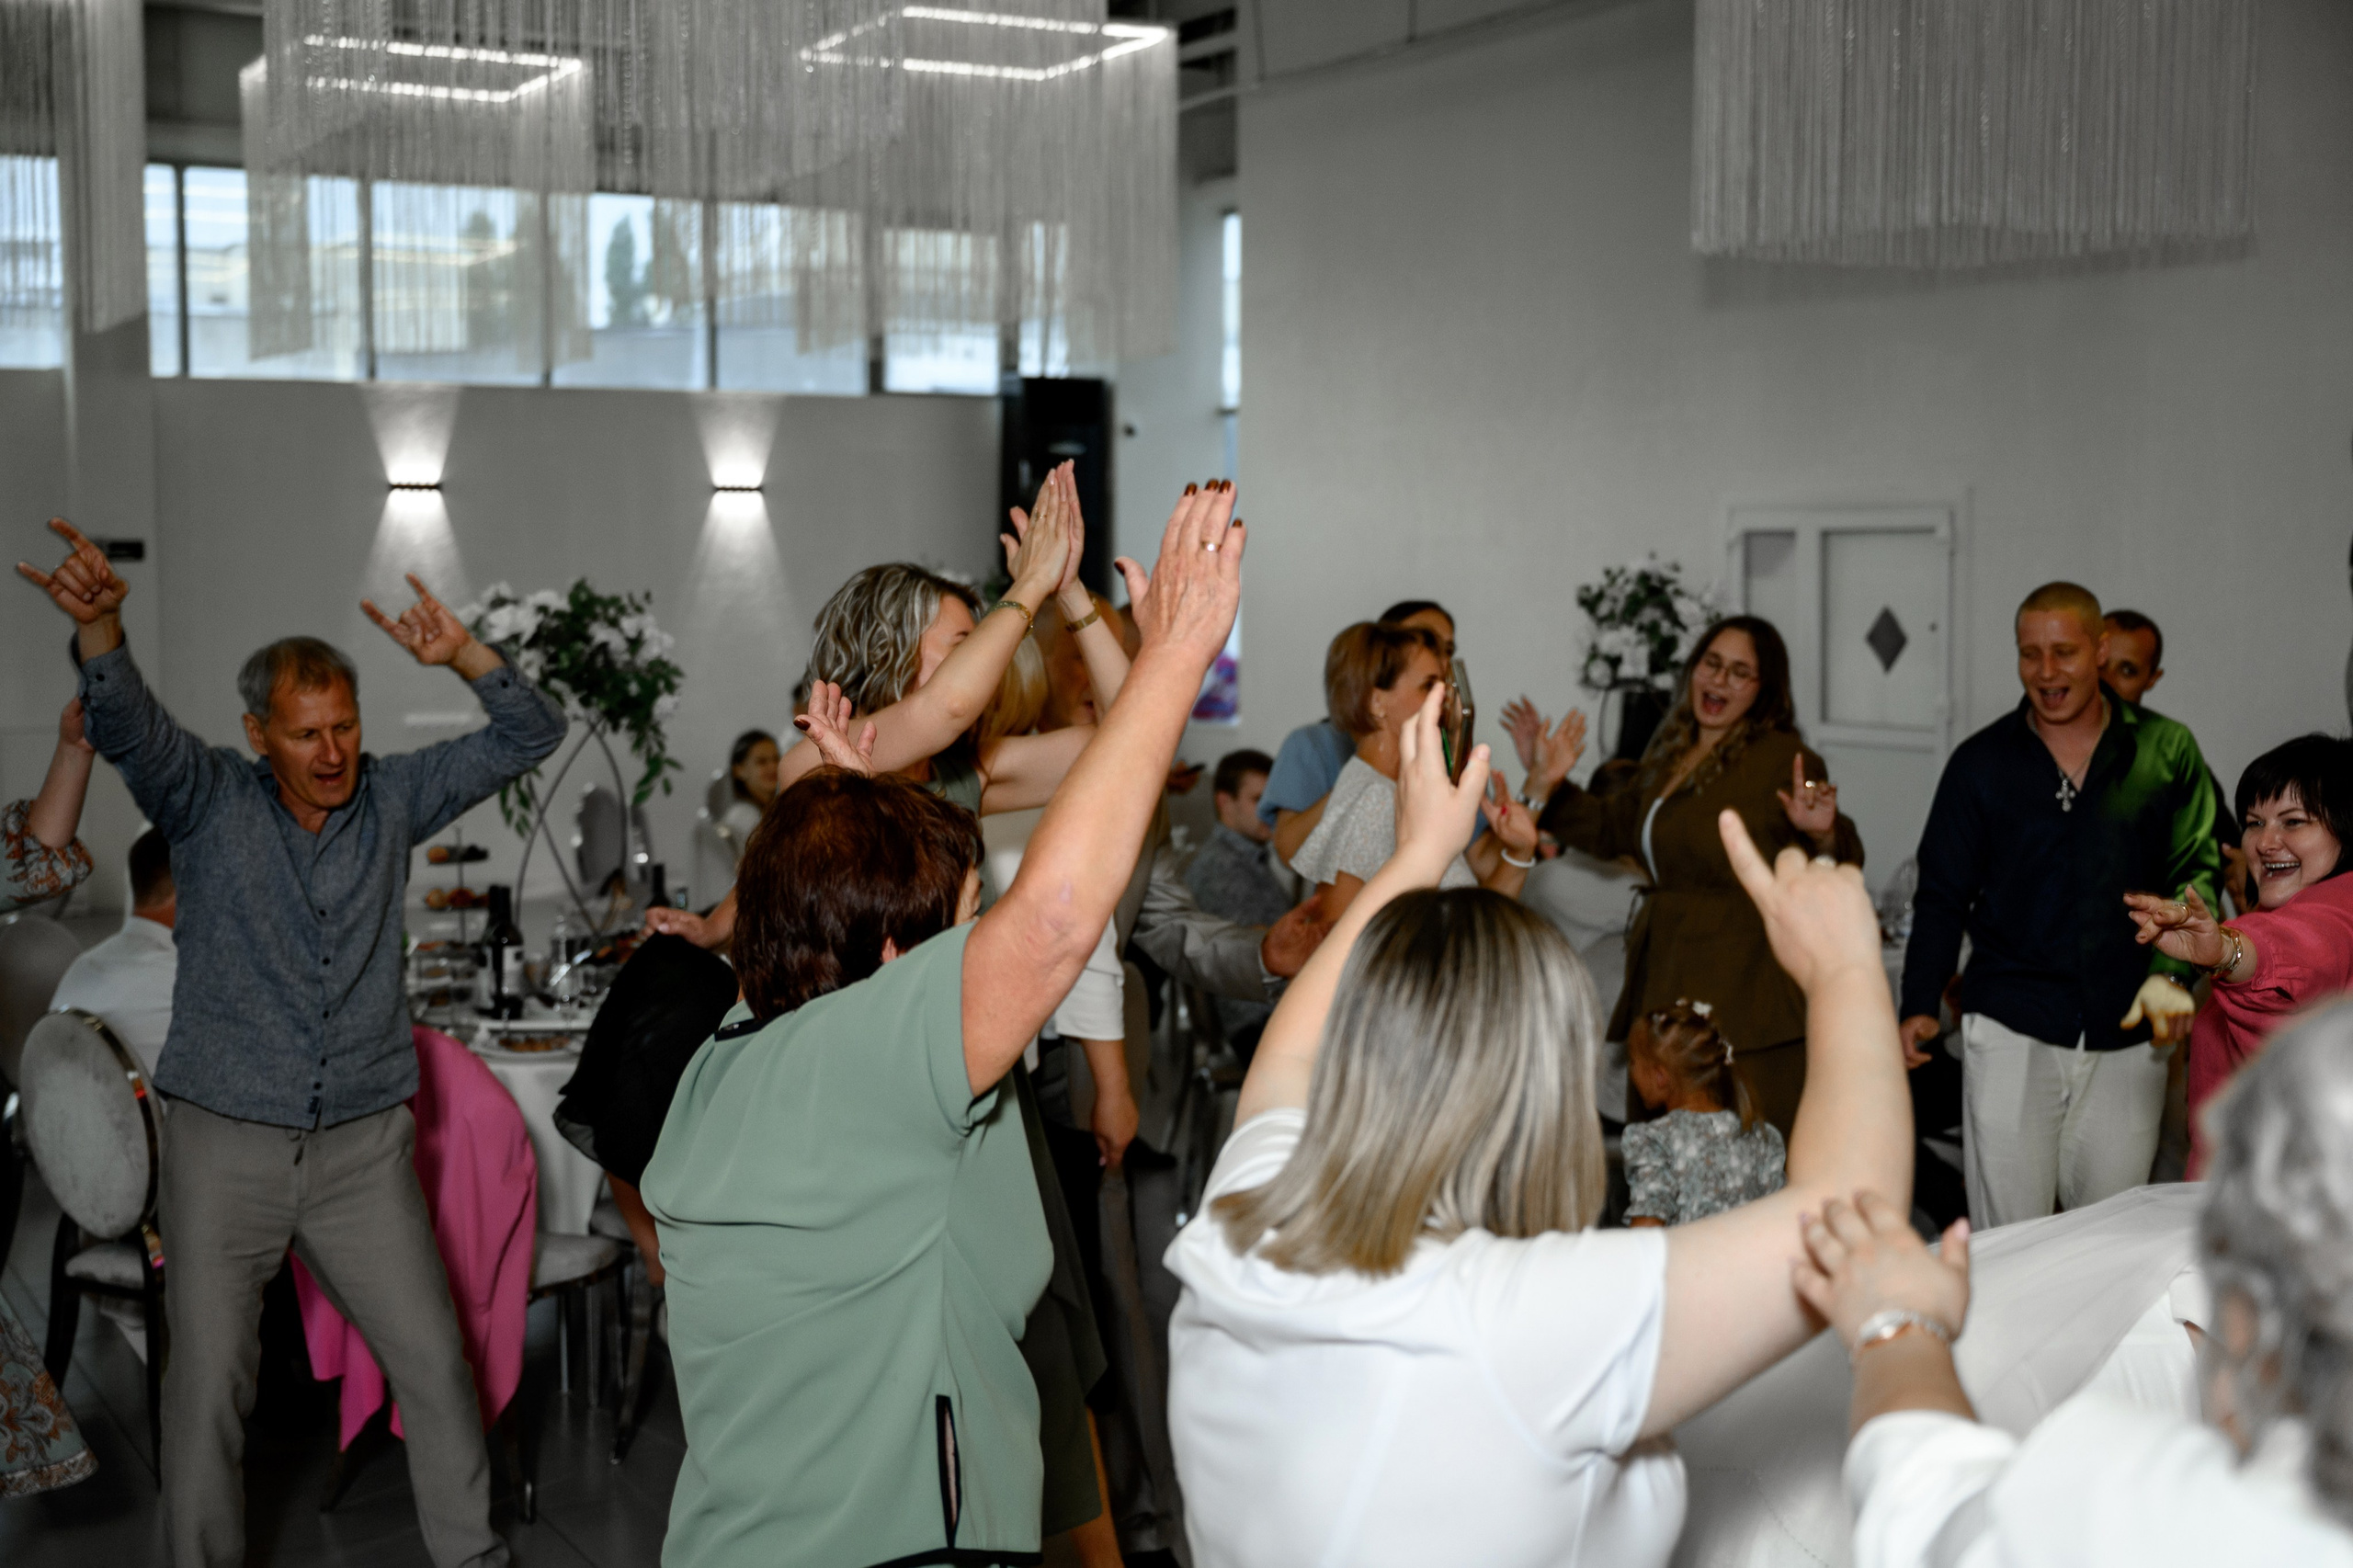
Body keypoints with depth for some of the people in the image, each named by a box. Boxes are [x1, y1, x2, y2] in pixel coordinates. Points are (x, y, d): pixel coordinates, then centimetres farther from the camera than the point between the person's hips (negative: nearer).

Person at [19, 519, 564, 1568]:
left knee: (434, 1364, 4)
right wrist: (98, 624, -42)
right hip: (225, 1144, -1)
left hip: (364, 1146, 2)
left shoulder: (390, 800, 4)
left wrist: (463, 656, -15)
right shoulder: (210, 803, -2)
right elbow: (126, 724, -21)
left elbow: (530, 736, 3)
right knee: (208, 1381, 5)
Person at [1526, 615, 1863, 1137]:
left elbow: (1840, 873, -14)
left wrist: (1823, 834, -35)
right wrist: (1549, 786, 16)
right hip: (1668, 985, 8)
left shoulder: (1784, 760, -9)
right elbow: (1613, 828, 29)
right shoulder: (1671, 756, 15)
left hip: (1746, 996, -8)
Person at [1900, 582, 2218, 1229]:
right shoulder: (1981, 762, 7)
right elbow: (1942, 896, 8)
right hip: (2010, 1028, 0)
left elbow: (2196, 871, 2)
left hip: (2127, 1032, 1)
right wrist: (1919, 1005, -3)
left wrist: (2172, 972, -15)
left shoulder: (2166, 751, 6)